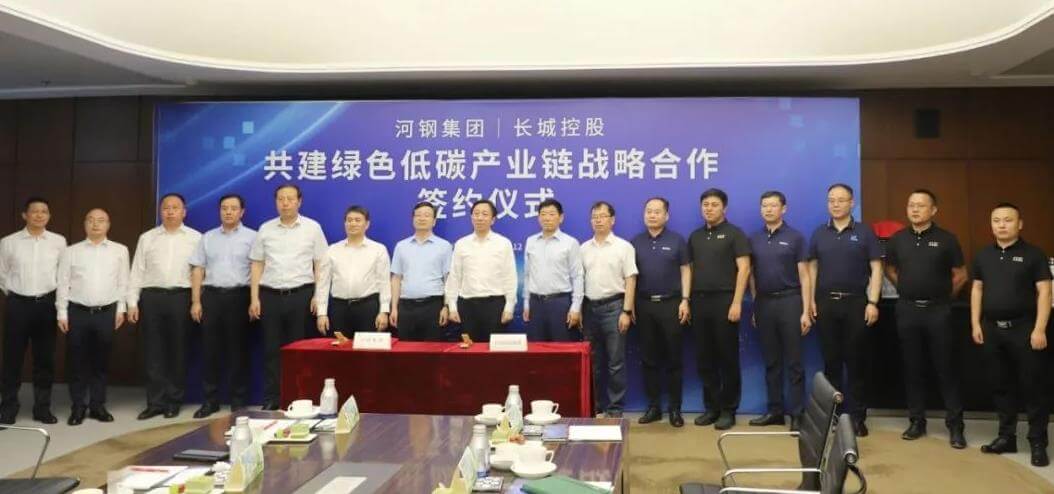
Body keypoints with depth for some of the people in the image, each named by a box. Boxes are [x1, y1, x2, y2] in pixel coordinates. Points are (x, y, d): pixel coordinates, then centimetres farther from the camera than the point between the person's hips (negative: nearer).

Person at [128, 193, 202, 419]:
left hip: (182, 297, -2)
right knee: (153, 352, 3)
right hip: (152, 297, 2)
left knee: (178, 351, 4)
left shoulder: (195, 238, 5)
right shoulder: (147, 238, 12)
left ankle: (174, 401, 14)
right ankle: (156, 401, 9)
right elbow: (137, 272, 10)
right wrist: (132, 303, 3)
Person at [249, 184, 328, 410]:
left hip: (302, 295, -2)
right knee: (272, 350, 6)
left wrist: (318, 296, -6)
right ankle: (271, 399, 14)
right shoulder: (265, 229, 8)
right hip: (270, 296, 2)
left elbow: (320, 265, 2)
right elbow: (257, 265, 8)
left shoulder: (312, 228, 2)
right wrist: (254, 299, 2)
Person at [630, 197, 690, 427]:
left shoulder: (677, 240, 2)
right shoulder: (635, 242, 8)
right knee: (649, 359, 7)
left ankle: (675, 408, 10)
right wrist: (629, 305, 4)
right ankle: (653, 406, 16)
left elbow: (685, 271, 1)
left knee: (673, 358, 2)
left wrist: (685, 300, -8)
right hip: (644, 305, 2)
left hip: (671, 304, -2)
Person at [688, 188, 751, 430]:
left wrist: (737, 302, -16)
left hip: (724, 301, -5)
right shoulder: (695, 236, 14)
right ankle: (711, 406, 18)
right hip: (700, 301, 5)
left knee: (727, 358, 1)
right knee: (704, 358, 8)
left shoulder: (734, 233, -2)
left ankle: (728, 409, 10)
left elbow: (743, 269, -9)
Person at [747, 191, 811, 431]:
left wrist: (806, 312, -9)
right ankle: (775, 410, 17)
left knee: (793, 362, -1)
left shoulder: (795, 237, -1)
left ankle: (797, 414, 3)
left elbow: (804, 276, -3)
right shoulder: (754, 239, 10)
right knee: (771, 361, 9)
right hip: (764, 303, 4)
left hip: (789, 301, -4)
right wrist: (754, 307, 7)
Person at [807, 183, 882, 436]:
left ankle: (857, 416, 9)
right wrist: (811, 299, 3)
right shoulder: (819, 234, 9)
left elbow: (876, 268, -2)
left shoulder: (864, 232, 1)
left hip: (856, 302, -2)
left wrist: (873, 302, -9)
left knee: (856, 361, 2)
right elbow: (812, 267, 12)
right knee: (831, 360, 7)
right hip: (826, 303, 2)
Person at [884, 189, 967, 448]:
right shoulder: (897, 239, 6)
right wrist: (909, 291, 12)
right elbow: (890, 270, 19)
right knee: (912, 368, 8)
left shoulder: (946, 239, -2)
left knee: (945, 368, 0)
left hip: (938, 311, -3)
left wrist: (942, 296, 8)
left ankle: (955, 425, 7)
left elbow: (960, 275, 4)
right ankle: (917, 420, 18)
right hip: (907, 310, 3)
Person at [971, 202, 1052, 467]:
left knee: (1032, 386, 0)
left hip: (1023, 328, -4)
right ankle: (1006, 437, 21)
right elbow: (977, 289, 14)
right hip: (992, 329, 5)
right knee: (1001, 385, 11)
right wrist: (975, 324, 8)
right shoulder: (983, 255, 11)